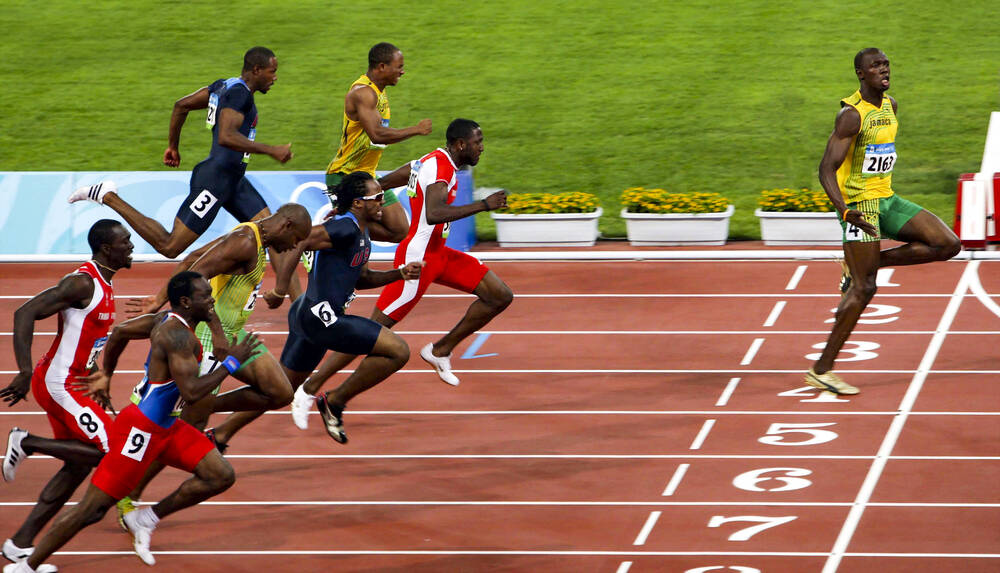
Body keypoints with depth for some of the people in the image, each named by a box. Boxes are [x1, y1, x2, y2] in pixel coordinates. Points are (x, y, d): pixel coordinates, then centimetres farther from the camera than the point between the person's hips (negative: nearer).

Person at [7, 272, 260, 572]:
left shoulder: (168, 320, 8)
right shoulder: (178, 335, -22)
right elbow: (191, 392, -30)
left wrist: (106, 374, 31)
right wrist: (231, 364, -21)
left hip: (165, 426, 10)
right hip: (141, 428, -10)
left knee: (221, 476, 4)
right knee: (93, 508, -6)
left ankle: (146, 519, 12)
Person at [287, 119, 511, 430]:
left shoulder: (433, 160, 10)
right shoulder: (440, 168, -20)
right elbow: (434, 214, -38)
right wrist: (483, 205, -36)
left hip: (438, 254, 10)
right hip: (418, 259, -10)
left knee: (500, 296, 6)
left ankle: (439, 351, 16)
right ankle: (309, 390, -1)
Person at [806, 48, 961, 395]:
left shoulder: (890, 106, 9)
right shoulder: (851, 114, -17)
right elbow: (827, 168, -23)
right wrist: (845, 210, -36)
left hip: (886, 200, 8)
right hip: (860, 205, -8)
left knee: (947, 245, -3)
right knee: (864, 289, -9)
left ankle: (867, 263, 9)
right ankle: (821, 370, -3)